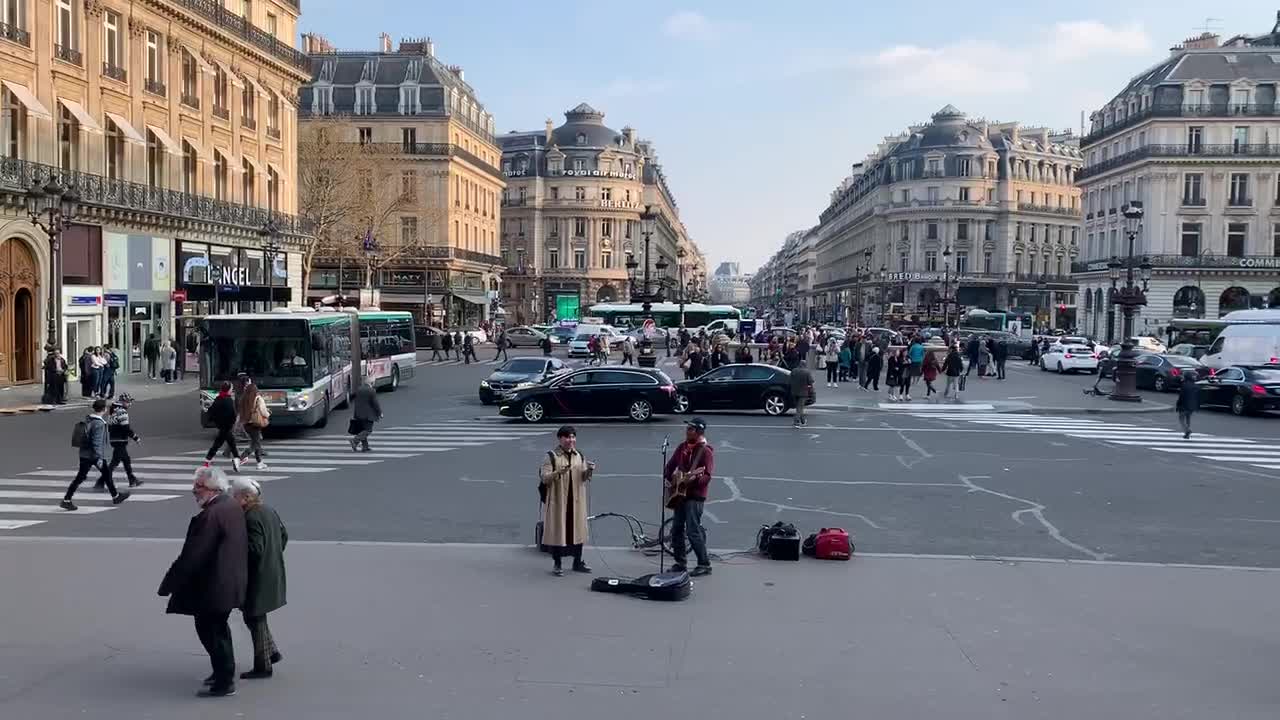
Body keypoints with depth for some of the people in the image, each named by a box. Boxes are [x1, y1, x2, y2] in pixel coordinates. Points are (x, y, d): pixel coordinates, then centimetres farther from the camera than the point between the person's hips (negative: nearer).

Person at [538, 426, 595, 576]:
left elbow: (584, 478, 10)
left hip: (576, 500, 5)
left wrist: (588, 471, -12)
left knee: (577, 530, 10)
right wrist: (558, 472, -30)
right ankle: (557, 564, 12)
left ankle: (577, 562, 23)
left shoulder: (579, 456, 8)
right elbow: (544, 478, -13)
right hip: (557, 500, -5)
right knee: (558, 531, 0)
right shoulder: (551, 457, -8)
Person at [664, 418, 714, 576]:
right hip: (679, 493, 8)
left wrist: (695, 478, -37)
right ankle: (680, 563, 19)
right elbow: (670, 465, 20)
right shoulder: (682, 447, 10)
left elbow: (707, 476, -19)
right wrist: (666, 478, 3)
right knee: (676, 529, 9)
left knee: (692, 531, -11)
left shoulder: (706, 450, -13)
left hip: (695, 496, -8)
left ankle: (704, 564, -2)